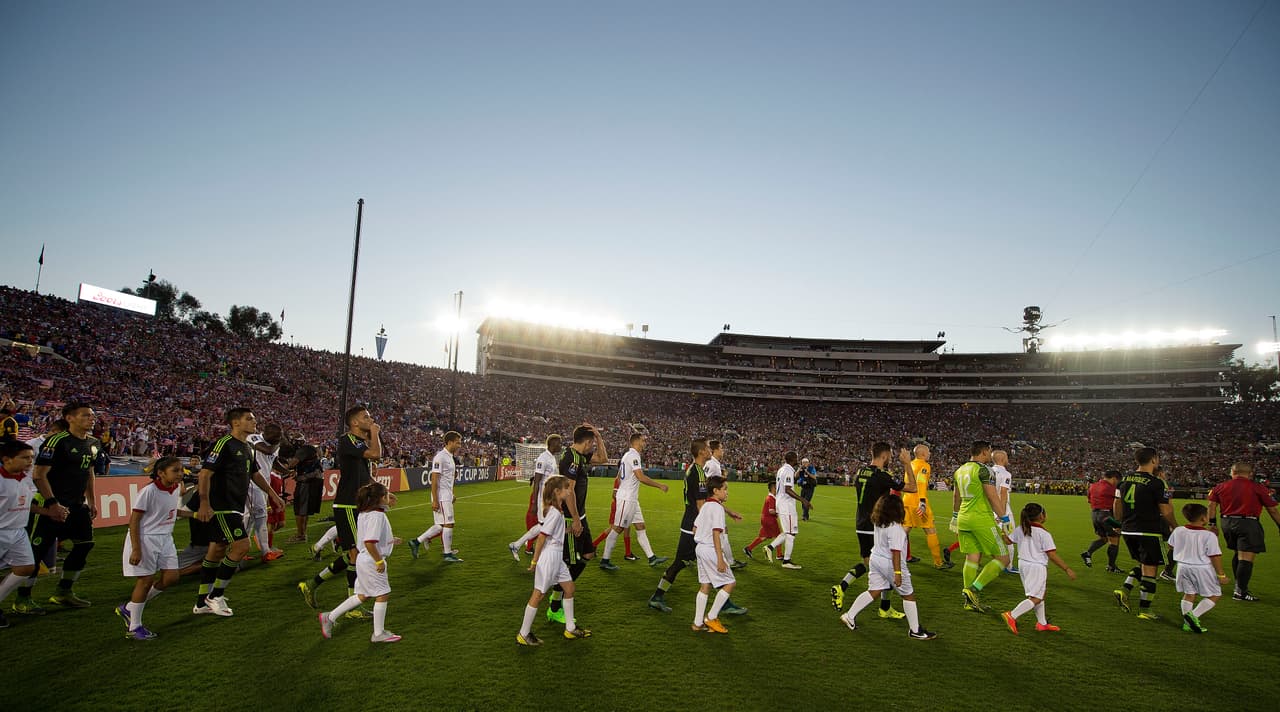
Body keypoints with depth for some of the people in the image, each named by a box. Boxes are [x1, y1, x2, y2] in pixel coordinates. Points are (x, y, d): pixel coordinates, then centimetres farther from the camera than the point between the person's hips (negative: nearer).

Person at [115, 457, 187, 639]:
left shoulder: (176, 489, 2)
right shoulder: (149, 491, -20)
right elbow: (134, 520, -18)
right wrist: (136, 549, -21)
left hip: (165, 539, 8)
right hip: (145, 539, -7)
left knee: (171, 577, 3)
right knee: (146, 580, -3)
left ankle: (129, 609, 22)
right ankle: (134, 627, 13)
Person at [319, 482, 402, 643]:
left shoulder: (363, 513, 9)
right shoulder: (377, 515, -22)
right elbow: (369, 542, -29)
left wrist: (389, 540, 17)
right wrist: (379, 561, -20)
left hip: (363, 559, 10)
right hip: (371, 561, -10)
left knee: (362, 596, 19)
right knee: (382, 594, 2)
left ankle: (329, 617, 25)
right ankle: (378, 634, 12)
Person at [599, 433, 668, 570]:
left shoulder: (627, 455, 16)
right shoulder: (633, 455, -15)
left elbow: (619, 478, 21)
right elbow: (641, 477, -23)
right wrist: (659, 485, -16)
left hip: (631, 499, 10)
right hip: (626, 498, -10)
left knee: (640, 527, 10)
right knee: (618, 528, -5)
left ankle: (651, 558, 13)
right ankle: (605, 560, 2)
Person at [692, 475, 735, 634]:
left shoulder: (705, 506, 12)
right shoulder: (718, 507, -15)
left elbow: (694, 529, 16)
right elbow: (716, 534, -20)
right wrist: (720, 559, -20)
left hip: (700, 548, 9)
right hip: (711, 550, -9)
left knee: (705, 586, 14)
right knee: (730, 583, 1)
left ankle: (698, 623, 17)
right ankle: (711, 617, 4)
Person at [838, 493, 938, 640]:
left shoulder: (877, 523, 0)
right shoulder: (895, 528, -23)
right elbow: (895, 551, -25)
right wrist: (897, 572, -25)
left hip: (875, 559, 8)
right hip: (890, 563, -8)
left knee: (873, 591, 15)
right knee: (908, 595, 9)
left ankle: (850, 616, 14)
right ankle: (915, 630, 16)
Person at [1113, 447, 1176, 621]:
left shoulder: (1125, 479, 6)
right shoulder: (1156, 483, -13)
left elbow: (1117, 507, 12)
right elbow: (1166, 511, -10)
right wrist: (1174, 527, 8)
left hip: (1128, 531, 6)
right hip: (1149, 532, -6)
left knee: (1142, 564, 22)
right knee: (1149, 569, 4)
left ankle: (1124, 589, 6)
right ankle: (1144, 609, 10)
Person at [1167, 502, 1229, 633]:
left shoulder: (1178, 531, -1)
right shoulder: (1209, 535, -14)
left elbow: (1171, 545, 13)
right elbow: (1215, 556, -13)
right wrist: (1221, 574, -4)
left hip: (1183, 567, 5)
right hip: (1202, 568, -5)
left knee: (1189, 594, 15)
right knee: (1214, 595, 8)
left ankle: (1188, 622, 11)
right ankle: (1194, 615, -11)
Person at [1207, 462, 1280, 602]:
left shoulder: (1220, 487, 8)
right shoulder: (1258, 488, -1)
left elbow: (1211, 505, 6)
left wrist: (1212, 524, 12)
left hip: (1227, 523, 5)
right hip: (1248, 523, -5)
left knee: (1237, 554, 20)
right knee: (1246, 558, -4)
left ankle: (1240, 585, 28)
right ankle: (1240, 592, -5)